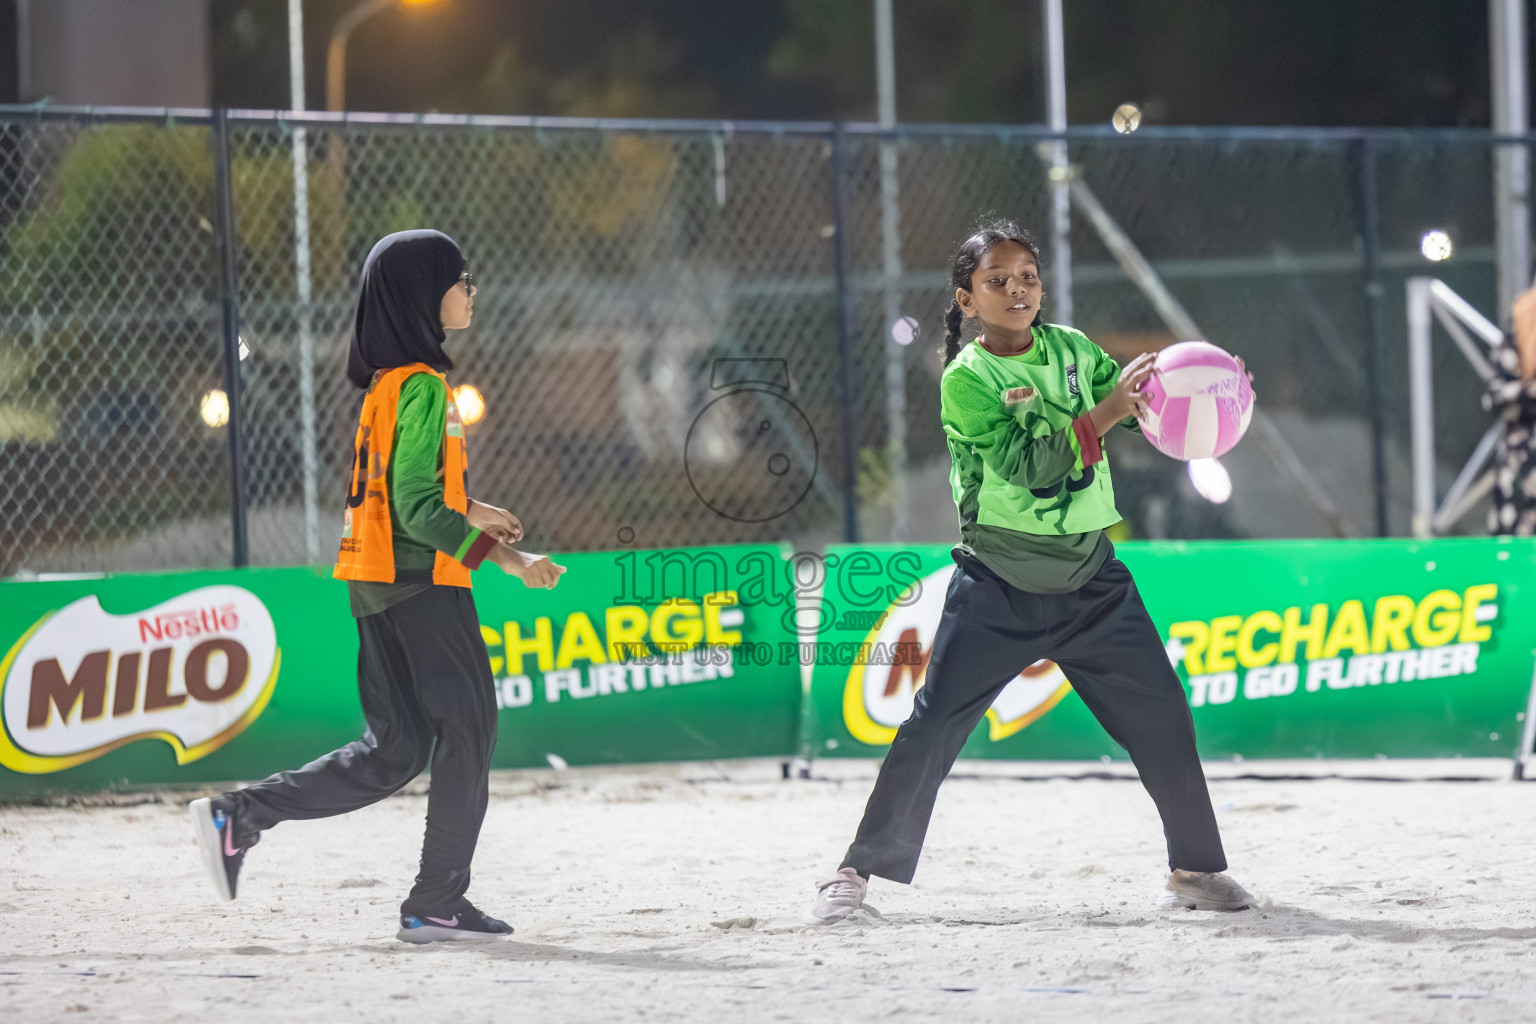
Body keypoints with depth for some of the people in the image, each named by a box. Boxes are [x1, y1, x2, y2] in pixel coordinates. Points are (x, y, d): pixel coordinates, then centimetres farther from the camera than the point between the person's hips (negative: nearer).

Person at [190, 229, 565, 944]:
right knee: (467, 728, 1)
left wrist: (469, 509, 34)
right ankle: (437, 904, 3)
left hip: (375, 584, 9)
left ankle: (240, 817, 3)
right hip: (421, 582, -9)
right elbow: (418, 509, -22)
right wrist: (505, 557, -22)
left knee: (394, 751, 10)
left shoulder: (387, 380, 14)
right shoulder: (422, 387, -16)